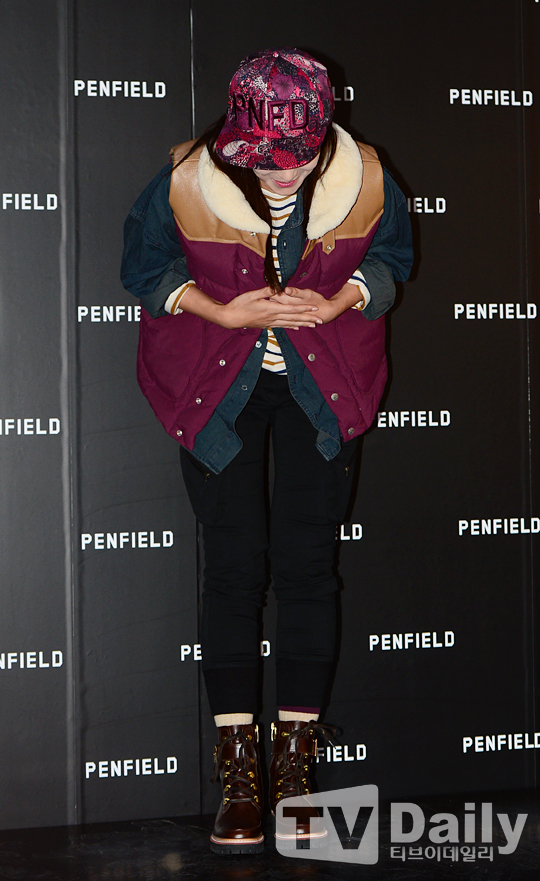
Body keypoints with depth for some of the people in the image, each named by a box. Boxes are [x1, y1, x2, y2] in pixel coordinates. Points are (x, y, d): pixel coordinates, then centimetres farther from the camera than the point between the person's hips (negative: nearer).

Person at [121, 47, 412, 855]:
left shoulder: (362, 179, -15)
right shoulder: (188, 181, -18)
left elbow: (392, 255, 3)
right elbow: (144, 265, -3)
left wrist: (337, 301, -17)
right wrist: (225, 312, -18)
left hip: (323, 386, 1)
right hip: (217, 385, -1)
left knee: (308, 565, -1)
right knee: (234, 566, -4)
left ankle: (296, 765, 10)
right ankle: (239, 773, 5)